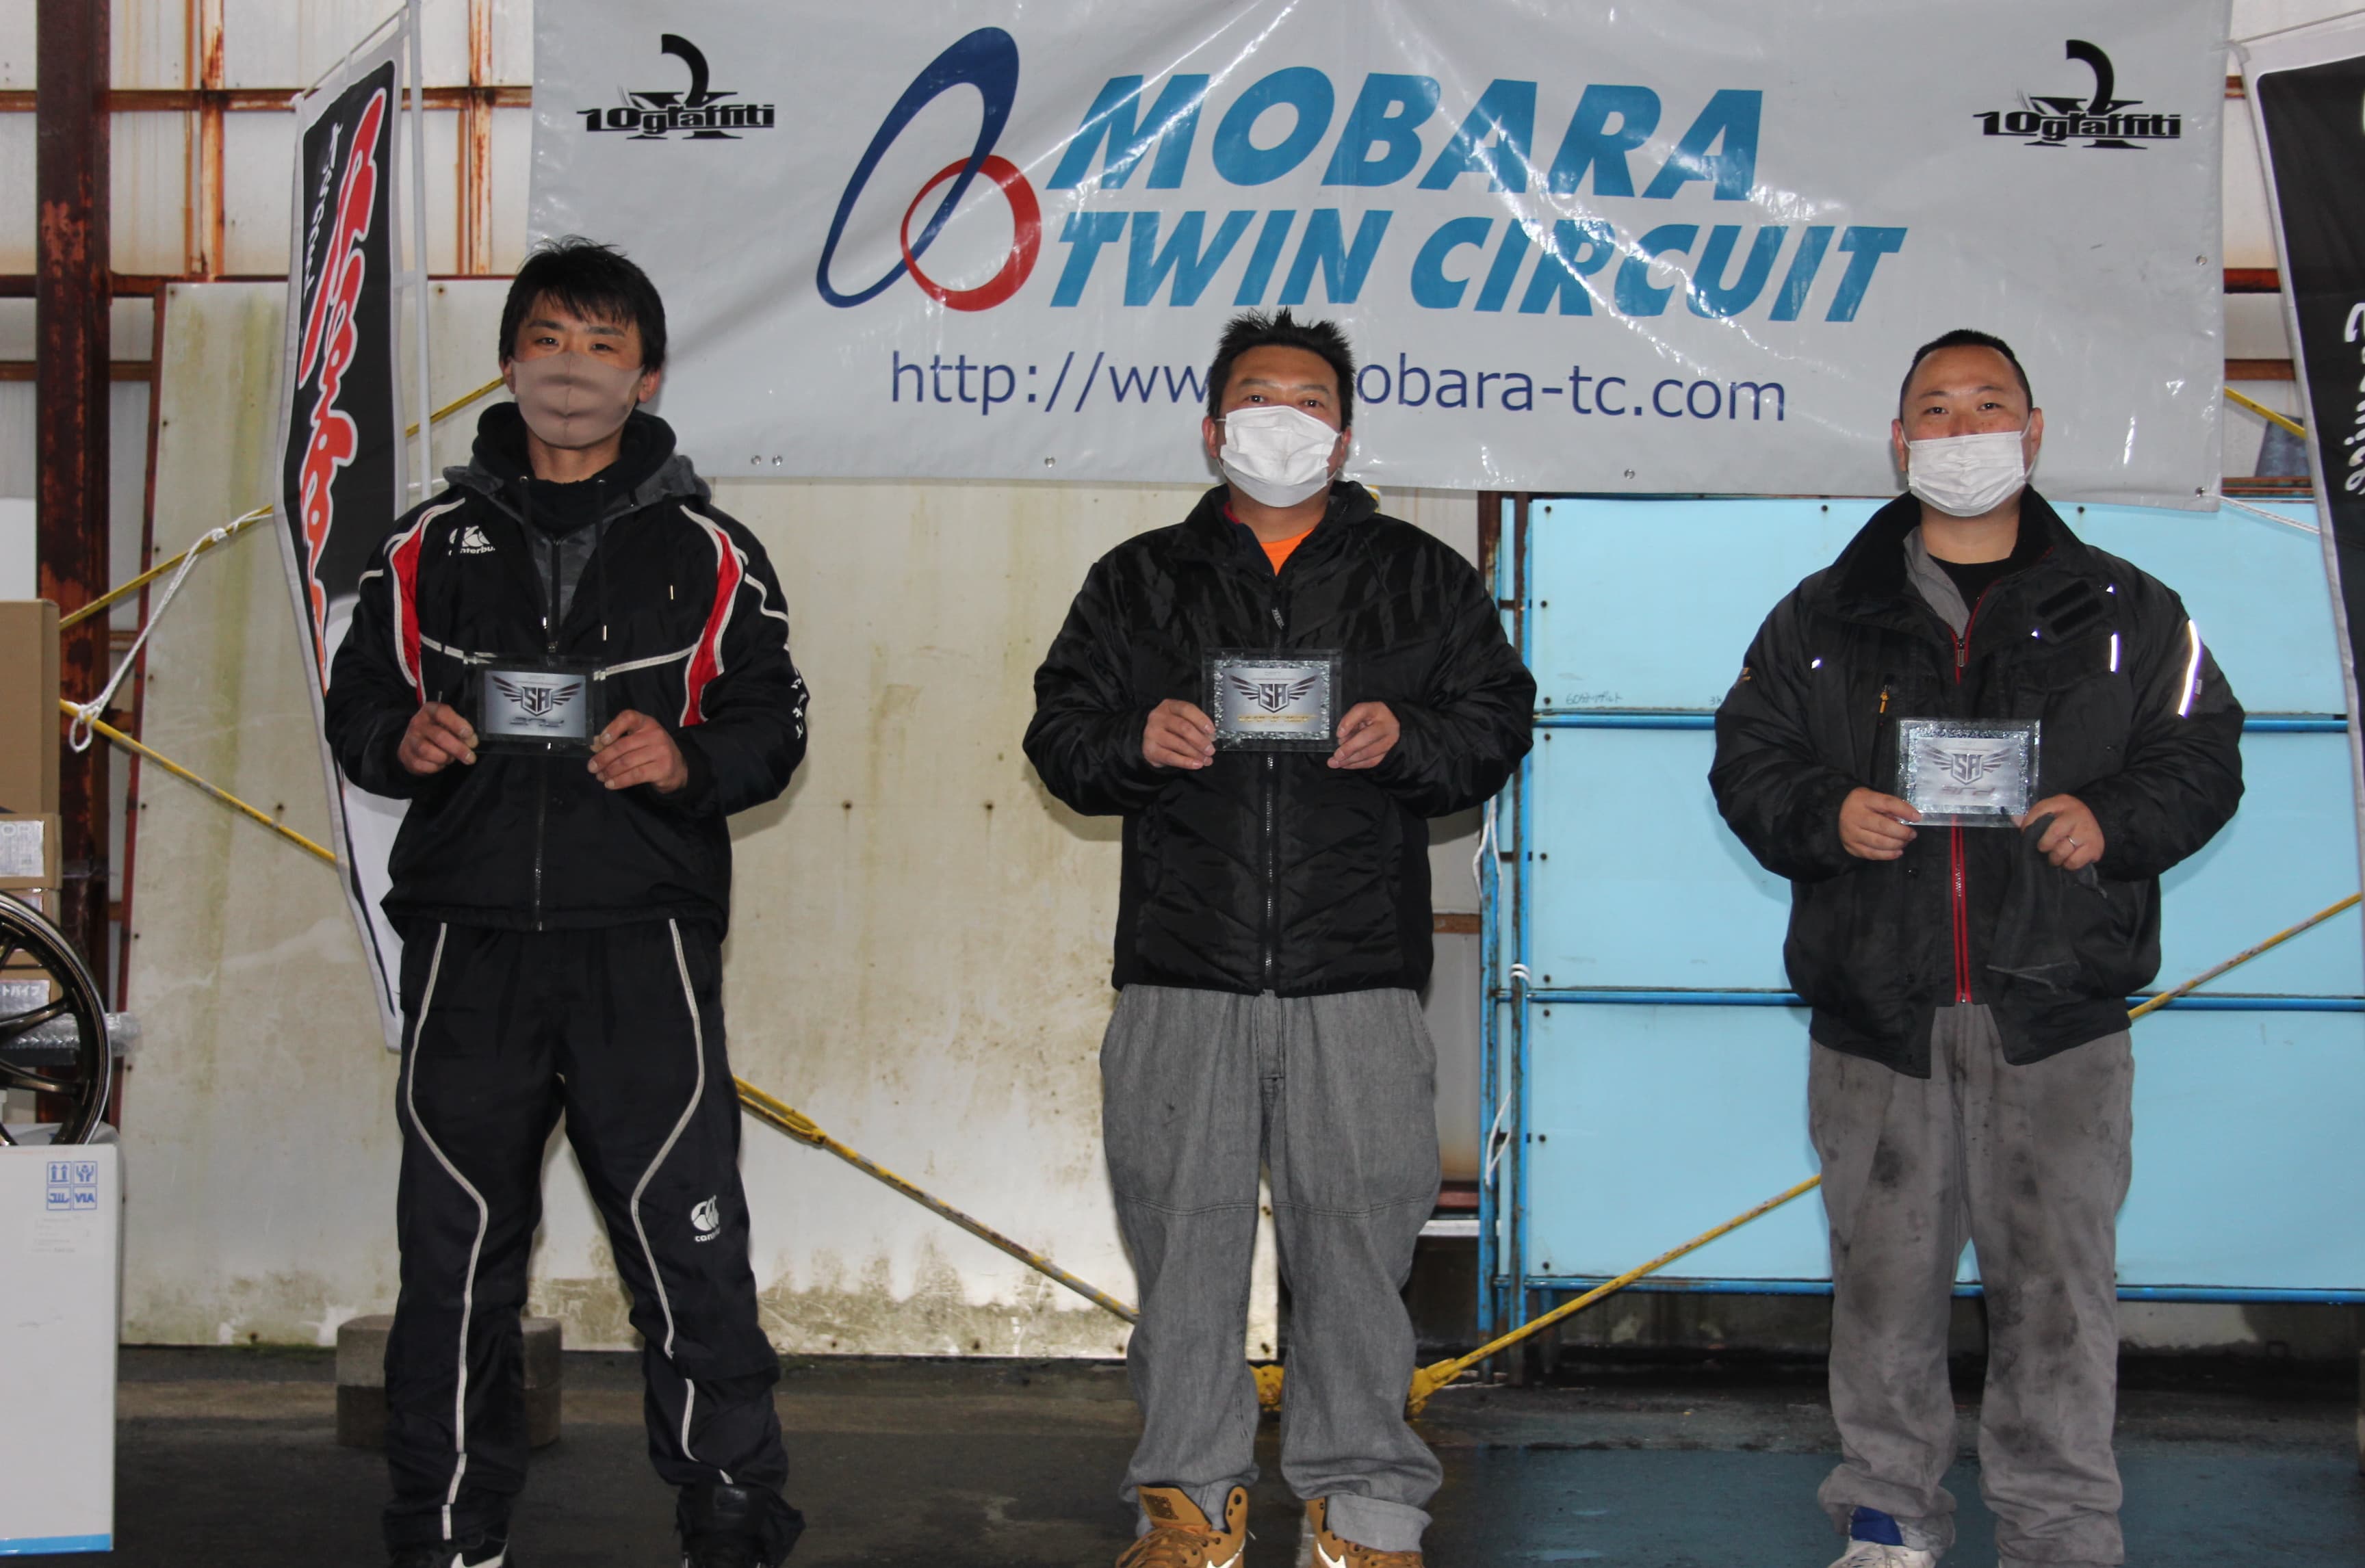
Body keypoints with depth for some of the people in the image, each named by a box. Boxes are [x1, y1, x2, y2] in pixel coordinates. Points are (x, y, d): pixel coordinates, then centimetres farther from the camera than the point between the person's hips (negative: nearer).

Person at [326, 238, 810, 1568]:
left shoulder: (703, 551, 7)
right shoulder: (437, 545, 13)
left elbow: (774, 720, 6)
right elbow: (358, 700, 15)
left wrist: (685, 759, -14)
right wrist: (402, 742, -7)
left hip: (642, 944, -2)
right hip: (470, 943, 2)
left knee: (688, 1237, -3)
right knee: (455, 1245, 8)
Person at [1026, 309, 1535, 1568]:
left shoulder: (1422, 578, 13)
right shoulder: (1139, 580, 15)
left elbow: (1497, 721, 9)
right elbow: (1059, 732, 13)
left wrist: (1407, 739, -11)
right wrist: (1136, 741, -9)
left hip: (1358, 975, -1)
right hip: (1181, 972, 1)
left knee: (1355, 1236, 0)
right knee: (1182, 1235, 3)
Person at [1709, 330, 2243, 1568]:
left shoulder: (2122, 610, 10)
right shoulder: (1822, 616, 12)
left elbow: (2200, 756, 8)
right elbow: (1747, 760, 11)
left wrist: (2112, 819, -10)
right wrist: (1826, 815, -9)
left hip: (2055, 1012, -1)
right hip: (1876, 1012, 1)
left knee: (2058, 1279, -1)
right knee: (1885, 1272, 6)